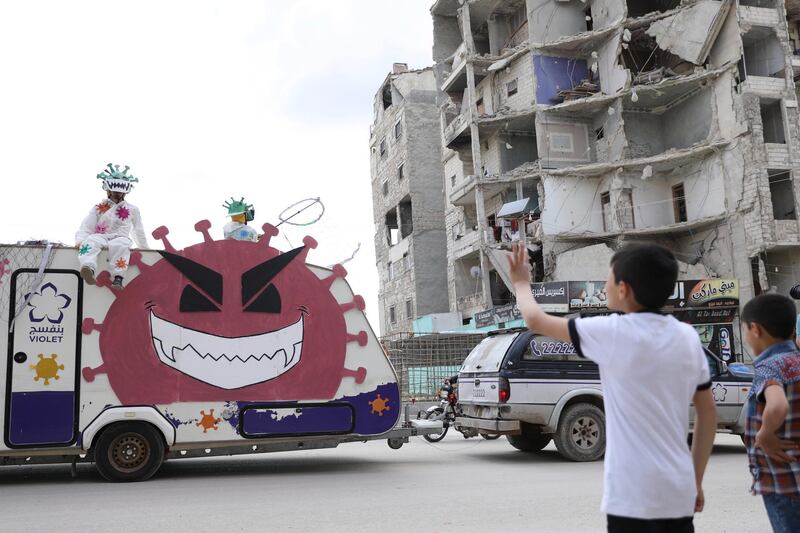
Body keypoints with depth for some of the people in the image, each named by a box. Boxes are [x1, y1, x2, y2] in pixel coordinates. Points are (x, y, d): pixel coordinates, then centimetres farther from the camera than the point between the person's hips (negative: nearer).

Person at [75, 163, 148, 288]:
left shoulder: (132, 210, 21)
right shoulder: (98, 208, 19)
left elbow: (139, 231, 28)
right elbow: (86, 228, 9)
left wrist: (145, 249, 26)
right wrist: (80, 241, -9)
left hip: (120, 238, -1)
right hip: (100, 236, 1)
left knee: (120, 245, -40)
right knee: (91, 241, -38)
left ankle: (118, 278, -57)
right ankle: (89, 269, -67)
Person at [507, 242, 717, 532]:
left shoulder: (613, 334, -12)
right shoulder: (688, 337, 6)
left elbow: (535, 319, 0)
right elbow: (708, 413, 12)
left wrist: (521, 283, 20)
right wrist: (696, 482, 19)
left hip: (635, 497, -6)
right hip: (678, 492, 6)